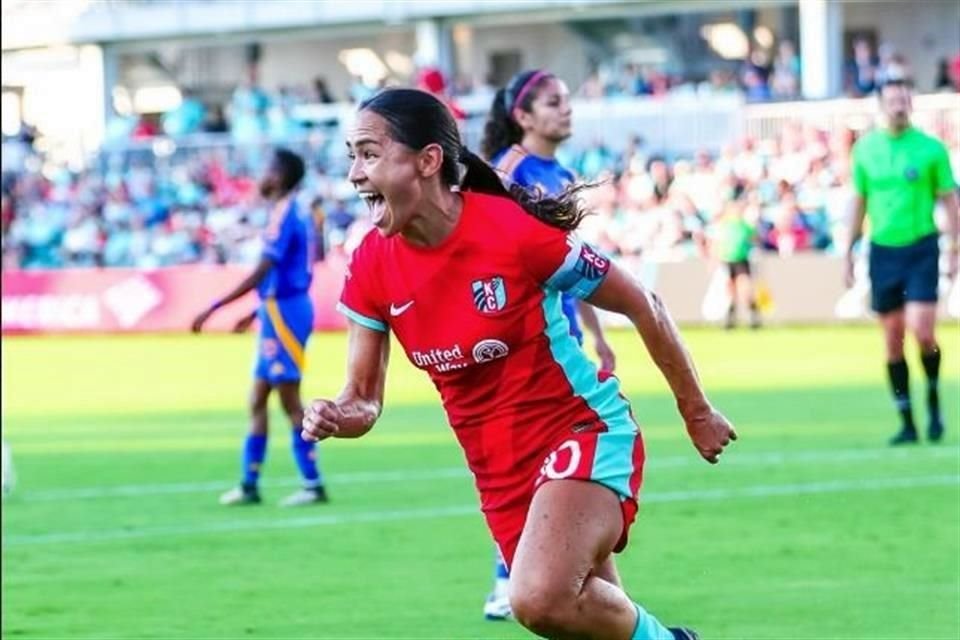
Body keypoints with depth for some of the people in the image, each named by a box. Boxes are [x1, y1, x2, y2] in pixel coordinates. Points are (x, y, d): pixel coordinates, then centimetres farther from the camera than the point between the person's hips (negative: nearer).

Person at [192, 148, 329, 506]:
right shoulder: (295, 214, 13)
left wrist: (214, 308, -21)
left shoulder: (285, 216, -16)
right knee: (257, 400, 11)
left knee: (290, 401, -5)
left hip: (283, 314, -10)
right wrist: (257, 312, 26)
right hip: (277, 315, 10)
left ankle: (313, 485, -2)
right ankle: (249, 485, 13)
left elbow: (261, 274, -22)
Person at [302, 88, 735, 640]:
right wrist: (339, 416, -22)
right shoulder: (372, 265, -6)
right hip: (499, 469, 6)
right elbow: (365, 394, 3)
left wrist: (697, 411, 1)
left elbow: (643, 306, -9)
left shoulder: (514, 229, -21)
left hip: (583, 432, -6)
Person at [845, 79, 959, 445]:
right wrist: (849, 254, 12)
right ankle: (907, 424, 9)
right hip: (882, 249, 3)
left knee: (922, 332, -14)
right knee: (892, 341, 2)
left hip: (921, 247, -3)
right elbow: (859, 203, 13)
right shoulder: (865, 148, 6)